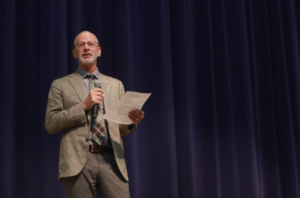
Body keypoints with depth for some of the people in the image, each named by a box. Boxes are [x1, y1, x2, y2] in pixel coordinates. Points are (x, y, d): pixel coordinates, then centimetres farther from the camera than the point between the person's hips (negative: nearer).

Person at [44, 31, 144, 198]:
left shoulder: (116, 84, 20)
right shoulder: (61, 85, 11)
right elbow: (50, 124, 1)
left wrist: (131, 122, -2)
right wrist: (84, 106, -7)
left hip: (112, 161, 2)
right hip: (78, 161, -2)